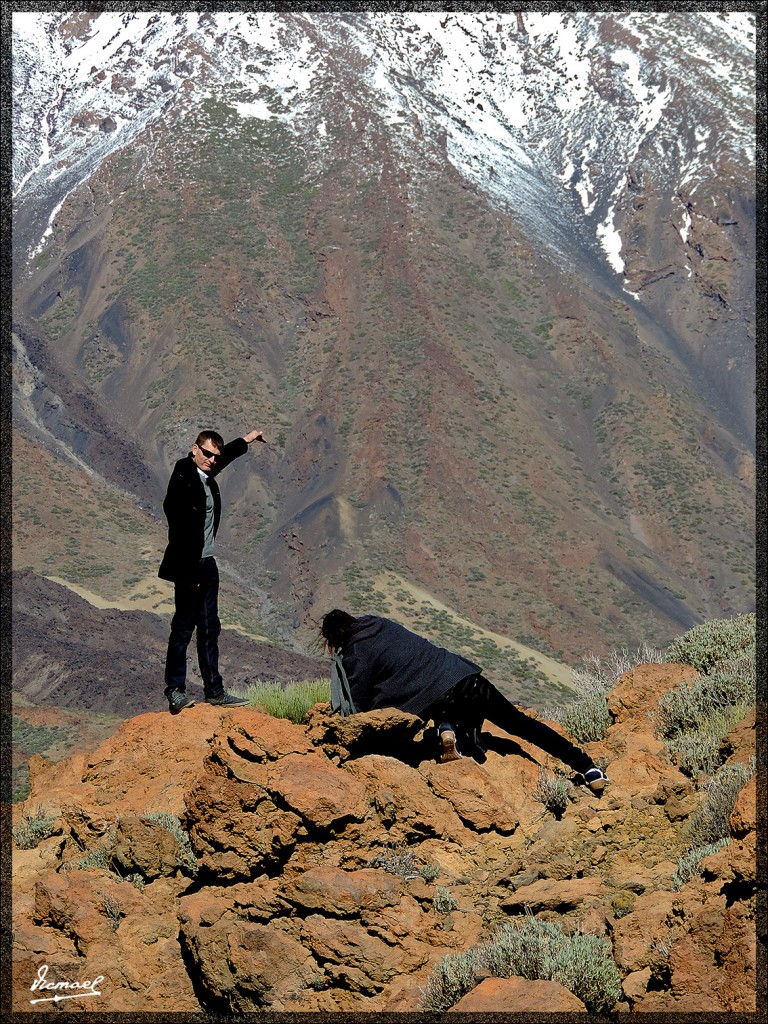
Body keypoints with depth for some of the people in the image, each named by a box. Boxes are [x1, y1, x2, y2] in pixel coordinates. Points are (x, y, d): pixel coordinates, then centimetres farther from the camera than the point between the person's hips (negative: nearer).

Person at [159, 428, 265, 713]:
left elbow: (224, 456, 33)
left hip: (207, 564, 9)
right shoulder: (183, 479, -18)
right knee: (183, 627, -6)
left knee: (210, 628, 10)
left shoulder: (206, 474, 7)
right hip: (189, 566, -9)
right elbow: (179, 531, -21)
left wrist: (245, 440, 47)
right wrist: (188, 573, -22)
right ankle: (175, 691, -1)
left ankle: (214, 690, 15)